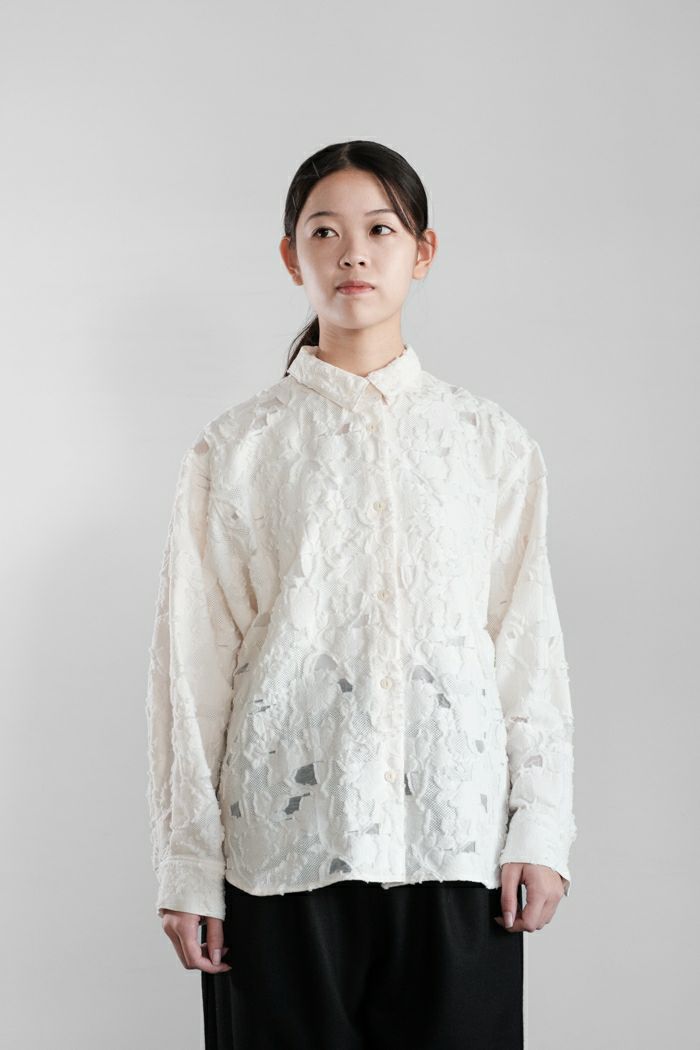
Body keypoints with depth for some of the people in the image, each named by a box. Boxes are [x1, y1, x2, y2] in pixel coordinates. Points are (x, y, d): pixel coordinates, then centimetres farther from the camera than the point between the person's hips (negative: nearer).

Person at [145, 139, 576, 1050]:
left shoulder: (494, 444, 7)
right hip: (284, 836, -1)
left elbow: (529, 640, 7)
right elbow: (193, 660, 3)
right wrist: (187, 865, 0)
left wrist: (542, 831, 1)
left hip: (456, 837, 1)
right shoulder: (234, 450, 3)